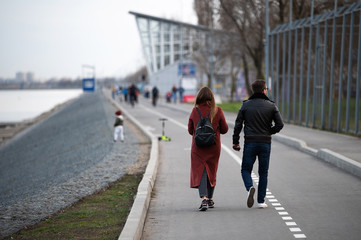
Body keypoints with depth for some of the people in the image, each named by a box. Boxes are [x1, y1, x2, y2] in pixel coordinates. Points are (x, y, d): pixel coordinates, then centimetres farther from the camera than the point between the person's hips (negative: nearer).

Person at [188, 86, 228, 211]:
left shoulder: (195, 111, -7)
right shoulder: (217, 111, -6)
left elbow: (190, 130, 2)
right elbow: (224, 129, 0)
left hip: (198, 146, -1)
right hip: (214, 146, 1)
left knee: (200, 172, -1)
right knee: (211, 171, 16)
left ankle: (204, 199, -20)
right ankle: (210, 199, 25)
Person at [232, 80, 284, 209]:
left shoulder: (246, 105, 2)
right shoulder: (271, 106, 1)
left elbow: (238, 124, -1)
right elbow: (280, 124, -4)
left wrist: (235, 142, 5)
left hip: (250, 142, 0)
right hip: (265, 143, 0)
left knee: (246, 169, 10)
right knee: (263, 172, 10)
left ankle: (250, 187, -20)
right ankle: (261, 201, 9)